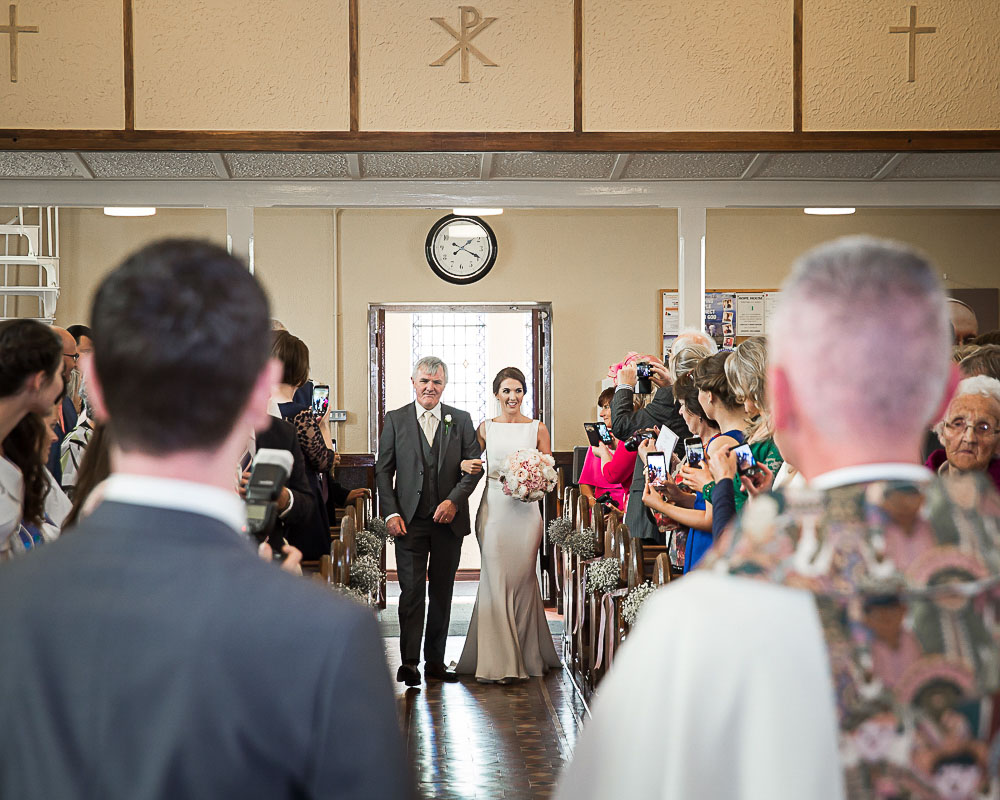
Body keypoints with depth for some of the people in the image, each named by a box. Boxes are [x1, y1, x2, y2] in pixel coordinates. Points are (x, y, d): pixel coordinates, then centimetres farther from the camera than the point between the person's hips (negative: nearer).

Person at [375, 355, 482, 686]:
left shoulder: (461, 420, 7)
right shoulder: (395, 420, 4)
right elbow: (383, 470, 4)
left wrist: (454, 500, -12)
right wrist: (391, 513, -6)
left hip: (448, 519, 2)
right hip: (410, 520, -2)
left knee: (442, 592, 8)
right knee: (411, 591, -8)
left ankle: (435, 661, 15)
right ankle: (409, 662, -7)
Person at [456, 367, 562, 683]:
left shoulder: (537, 429, 6)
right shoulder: (485, 428, 9)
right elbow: (474, 465, 15)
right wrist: (468, 466, -8)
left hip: (525, 511, 0)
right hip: (493, 510, 0)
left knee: (521, 578, 1)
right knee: (495, 579, -4)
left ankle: (526, 654, 14)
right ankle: (498, 660, -1)